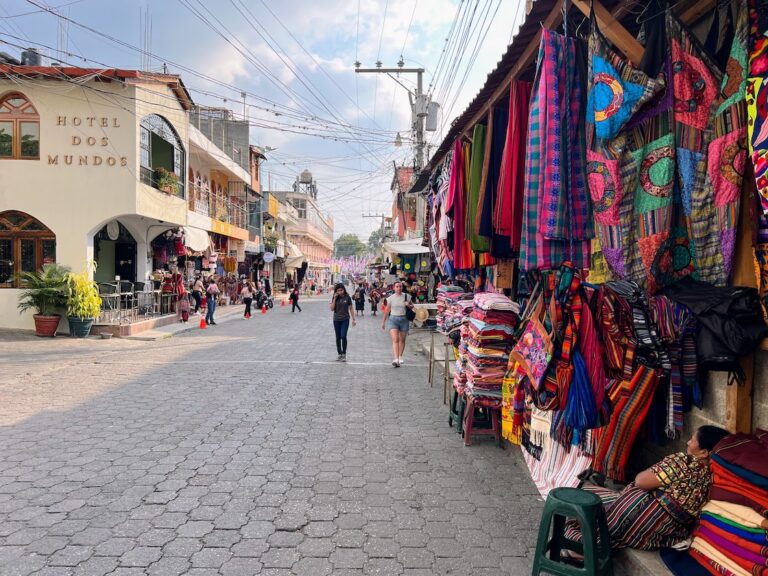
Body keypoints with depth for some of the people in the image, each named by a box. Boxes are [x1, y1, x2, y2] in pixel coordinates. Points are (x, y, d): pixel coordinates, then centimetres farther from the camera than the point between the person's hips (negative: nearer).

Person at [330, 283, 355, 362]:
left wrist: (353, 319, -1)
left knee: (343, 336, -14)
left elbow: (351, 308, 1)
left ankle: (344, 354, -2)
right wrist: (335, 298, -13)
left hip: (345, 319, -3)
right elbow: (332, 308, -6)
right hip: (336, 320, 3)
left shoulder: (347, 297, -4)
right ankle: (340, 354, 19)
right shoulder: (335, 298, 2)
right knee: (338, 338, 9)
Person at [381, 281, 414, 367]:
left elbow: (412, 306, 15)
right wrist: (383, 321, 12)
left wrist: (408, 305, -9)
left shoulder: (407, 297, 3)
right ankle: (396, 359, -23)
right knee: (395, 339, -14)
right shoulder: (391, 298, 2)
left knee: (402, 340, 10)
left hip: (404, 319, 2)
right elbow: (387, 310, 9)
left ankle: (400, 357, 28)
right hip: (393, 319, -1)